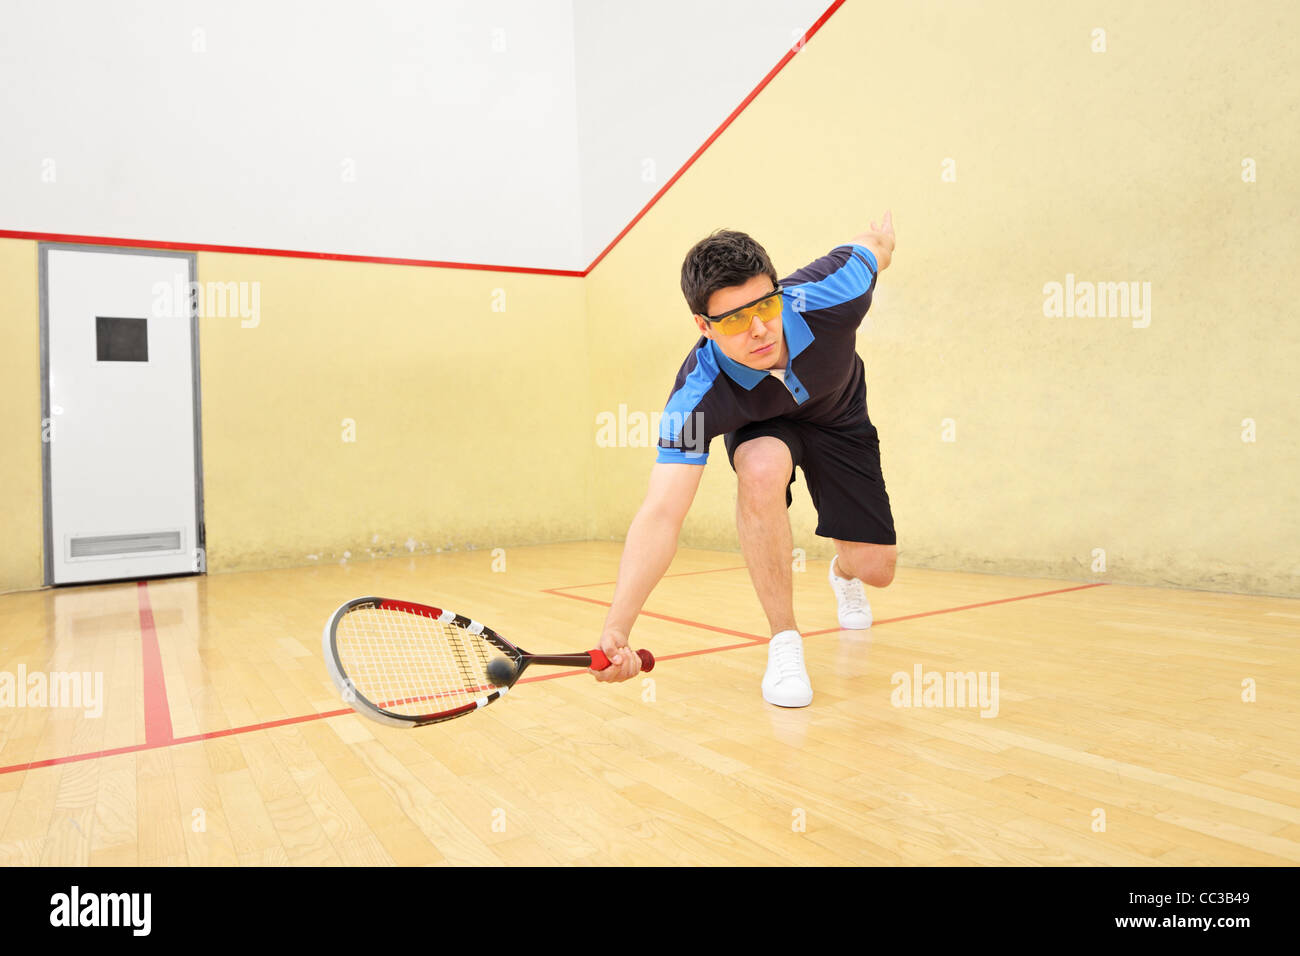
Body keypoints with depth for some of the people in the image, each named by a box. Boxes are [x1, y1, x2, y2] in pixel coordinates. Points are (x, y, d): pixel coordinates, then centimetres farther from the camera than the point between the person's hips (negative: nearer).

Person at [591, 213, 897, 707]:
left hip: (839, 419, 2)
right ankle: (784, 640, -18)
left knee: (876, 568, -5)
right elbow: (660, 514, -46)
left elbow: (874, 243, -13)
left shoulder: (827, 296, -37)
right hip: (760, 427, -2)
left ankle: (843, 573, 38)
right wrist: (616, 631, -57)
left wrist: (882, 237, 13)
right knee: (763, 468, -39)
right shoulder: (696, 397, -40)